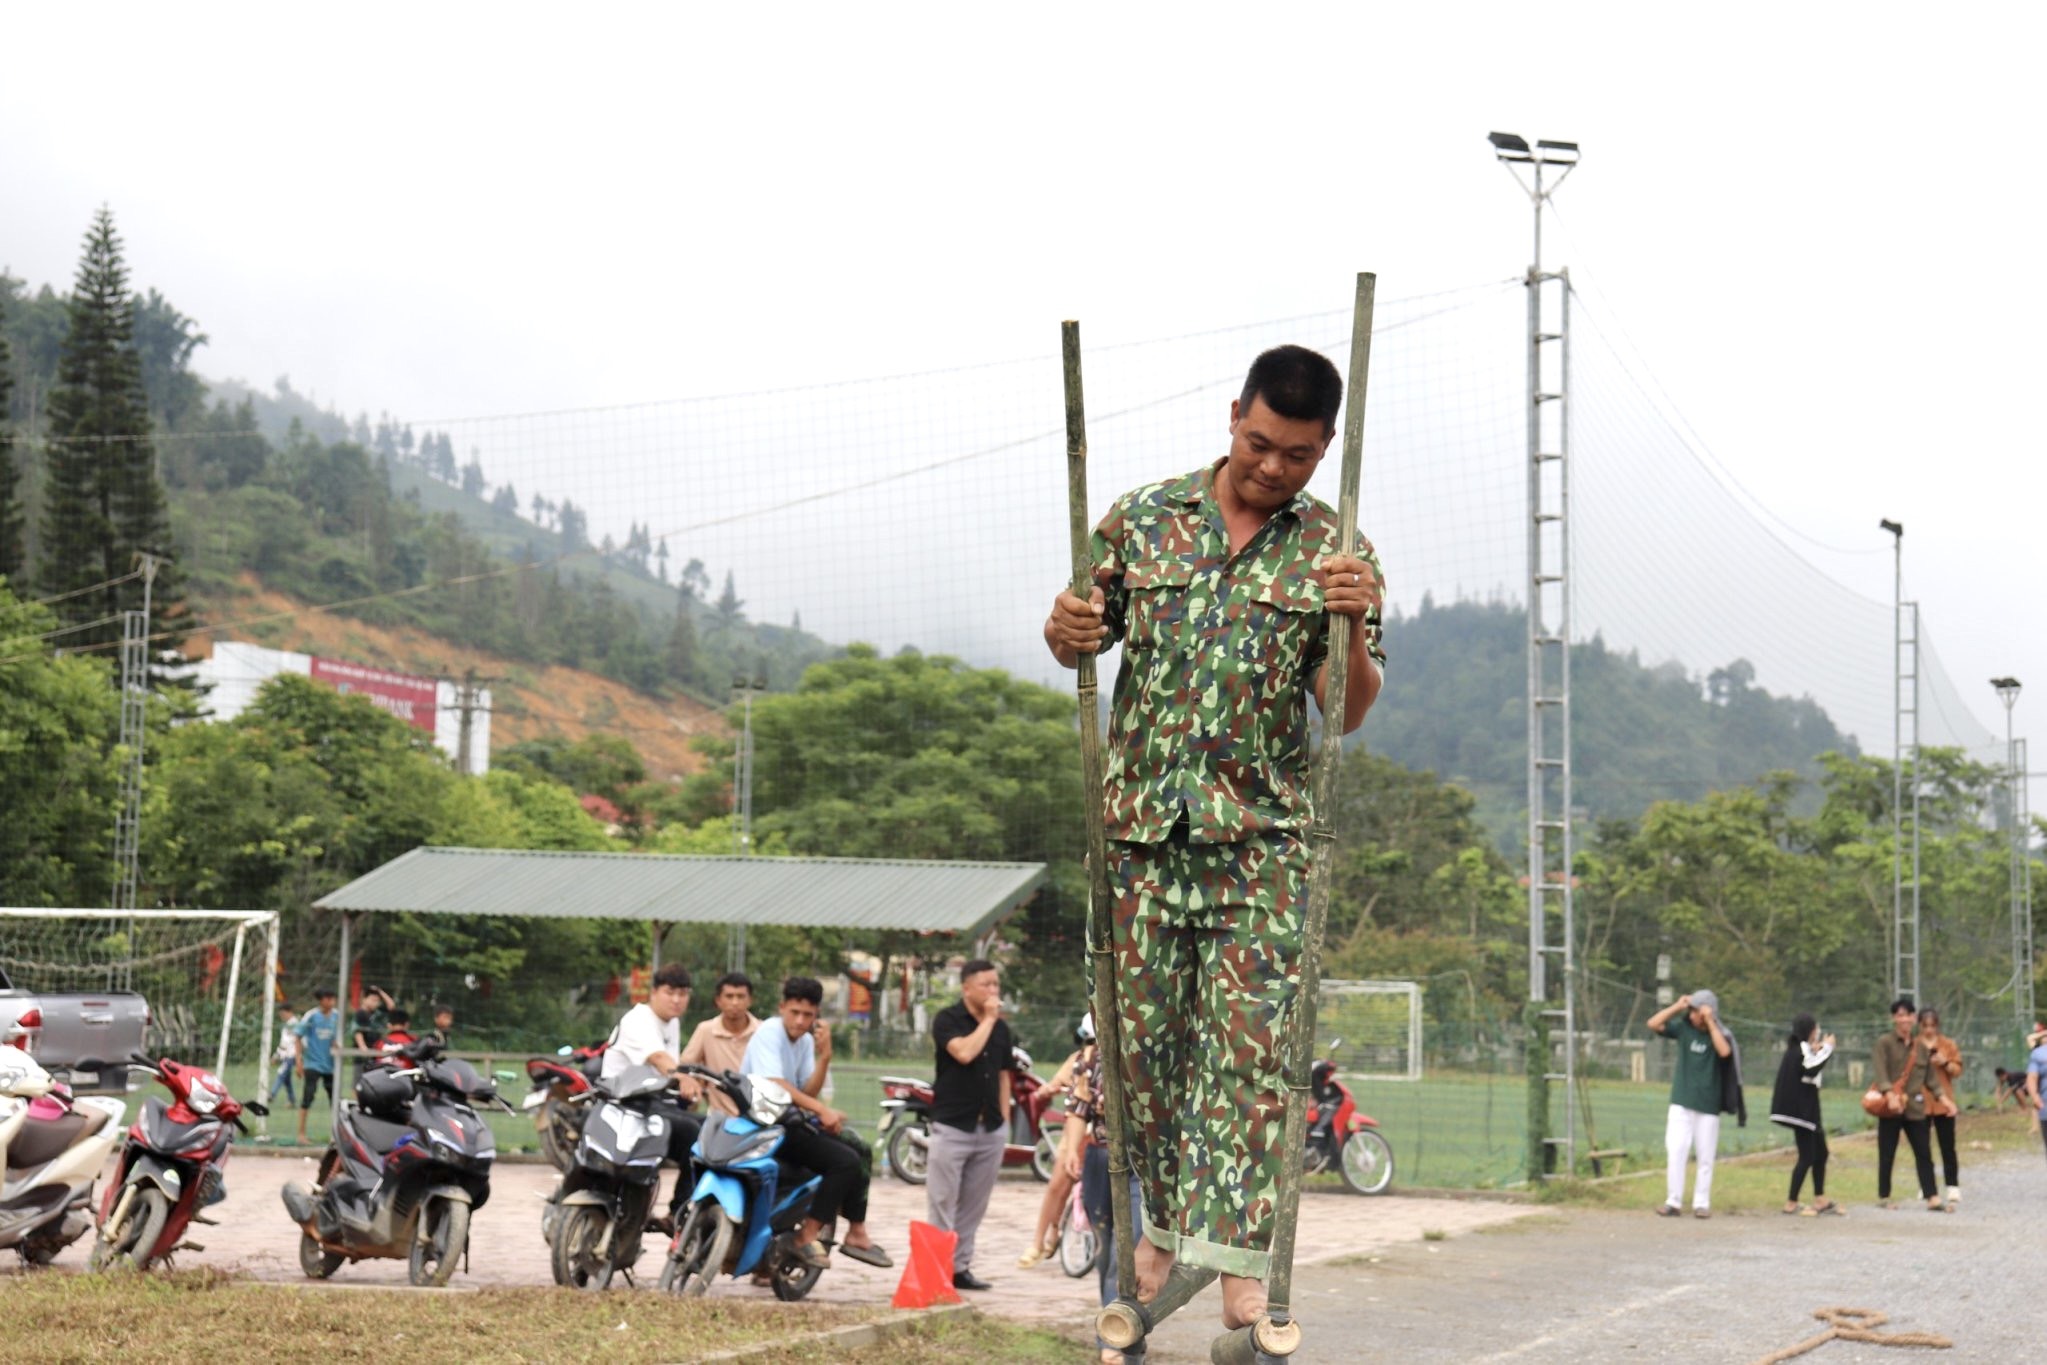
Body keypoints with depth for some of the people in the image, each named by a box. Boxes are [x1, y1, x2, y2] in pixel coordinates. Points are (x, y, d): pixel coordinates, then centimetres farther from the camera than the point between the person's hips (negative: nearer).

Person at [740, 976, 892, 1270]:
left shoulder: (806, 1041, 13)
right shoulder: (768, 1034, -13)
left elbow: (807, 1092, 5)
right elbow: (774, 1086, -27)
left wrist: (824, 1057, -8)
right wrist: (821, 1110, -33)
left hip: (789, 1120, 9)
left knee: (856, 1150, 10)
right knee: (845, 1161, -19)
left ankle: (856, 1232, 14)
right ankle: (807, 1236, -16)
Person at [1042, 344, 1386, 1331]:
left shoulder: (1334, 553, 2)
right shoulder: (1143, 519, 5)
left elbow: (1347, 716, -1)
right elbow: (1087, 641, 14)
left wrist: (1354, 626, -20)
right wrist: (1065, 638, -10)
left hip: (1261, 836, -2)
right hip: (1140, 821, 2)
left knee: (1251, 1044, -9)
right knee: (1145, 1036, 7)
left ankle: (1239, 1258, -9)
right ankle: (1165, 1221, 25)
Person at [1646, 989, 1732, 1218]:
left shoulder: (1718, 1034, -5)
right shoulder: (1683, 1027, 2)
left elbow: (1724, 1051, -26)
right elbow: (1653, 1024, -5)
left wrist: (1710, 1023, -22)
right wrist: (1676, 1007, -11)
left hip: (1708, 1105, -1)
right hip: (1681, 1103, 1)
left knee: (1705, 1157, 4)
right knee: (1676, 1152, -6)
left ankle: (1702, 1203, 12)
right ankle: (1673, 1202, -1)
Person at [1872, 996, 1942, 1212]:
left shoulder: (1921, 1047, 12)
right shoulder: (1884, 1043, -3)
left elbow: (1929, 1077, 18)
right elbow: (1879, 1071, -15)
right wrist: (1888, 1091, -30)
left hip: (1915, 1108, 4)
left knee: (1924, 1153, 0)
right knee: (1887, 1154, 3)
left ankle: (1932, 1198, 0)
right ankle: (1883, 1197, 14)